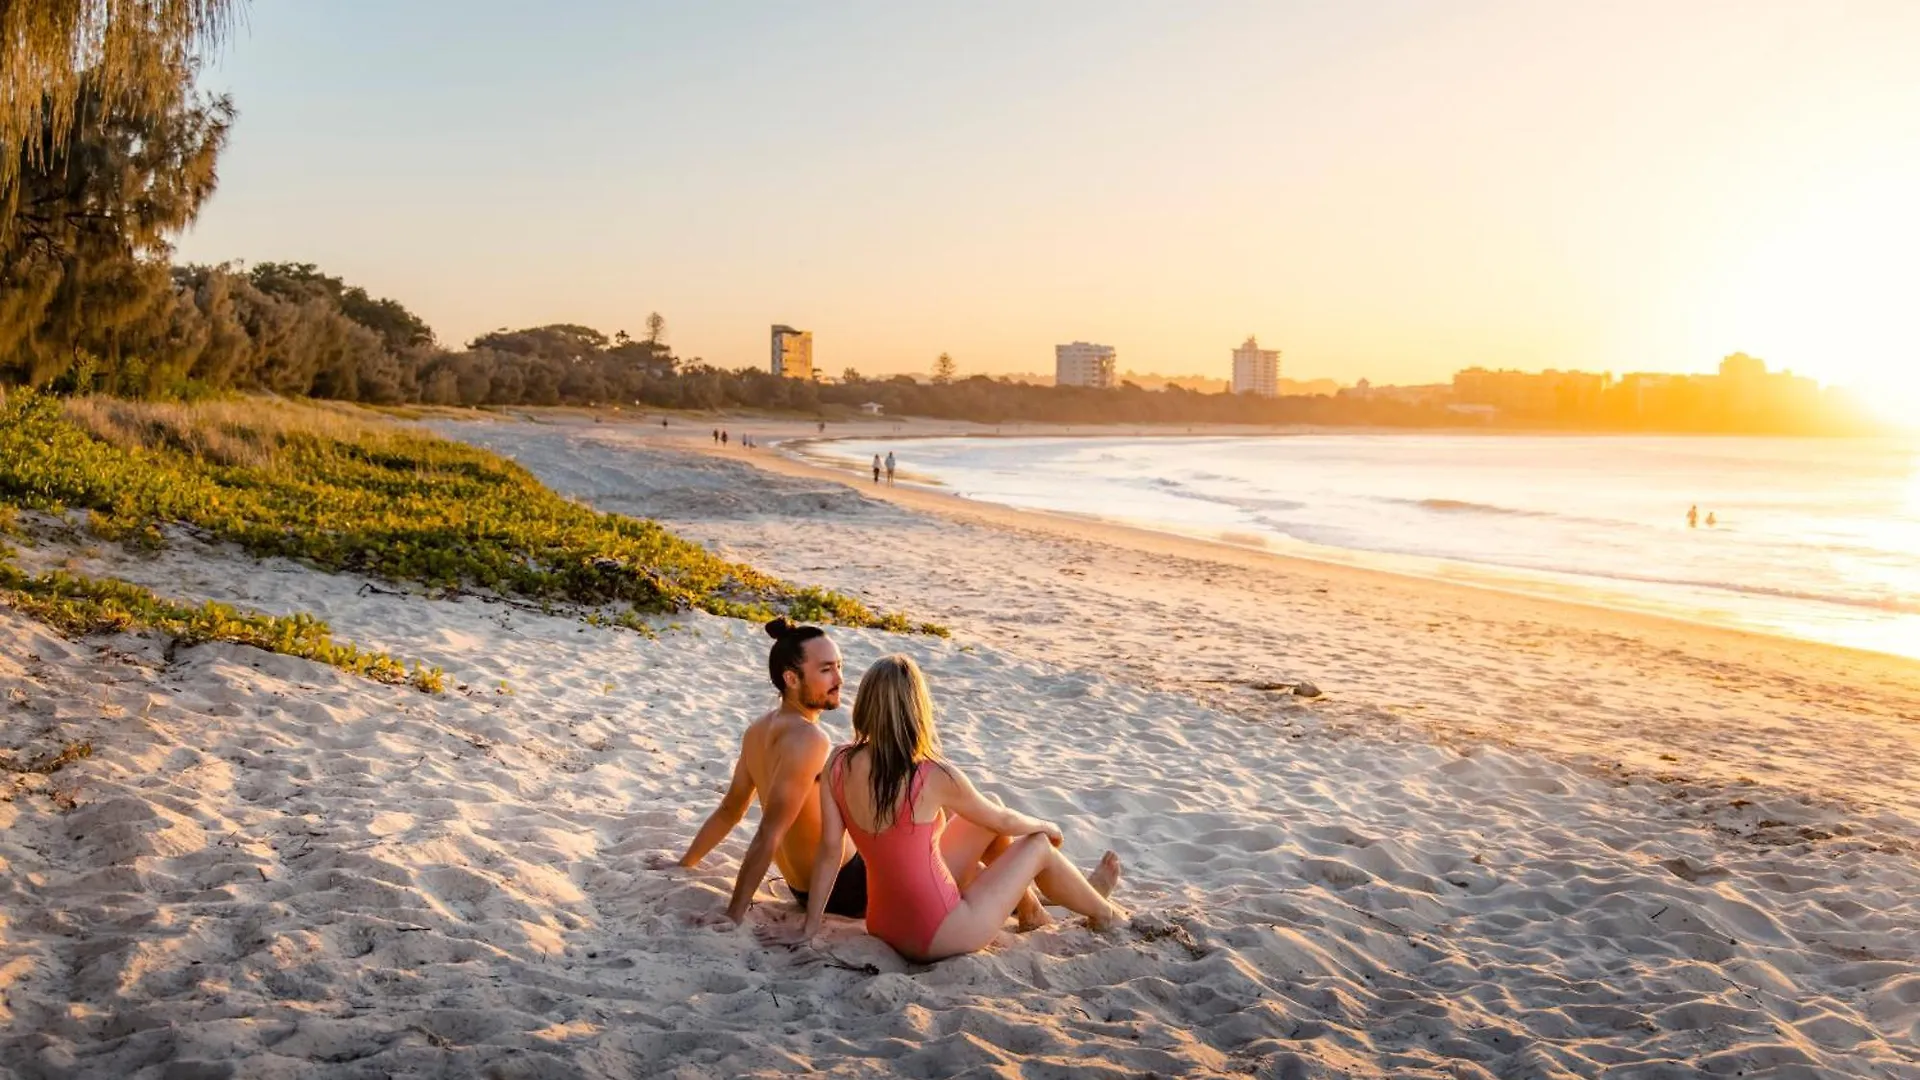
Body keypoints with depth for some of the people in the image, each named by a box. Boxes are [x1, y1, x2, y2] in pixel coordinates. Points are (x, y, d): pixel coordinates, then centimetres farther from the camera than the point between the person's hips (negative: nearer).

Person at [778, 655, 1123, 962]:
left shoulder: (838, 766, -10)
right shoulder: (935, 778, -23)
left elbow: (829, 849, -6)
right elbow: (1004, 821, -5)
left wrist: (810, 928, 4)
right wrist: (1047, 827, 16)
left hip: (884, 923, 6)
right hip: (936, 937, -6)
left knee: (990, 808, 20)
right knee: (1037, 845, 17)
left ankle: (1027, 905, 44)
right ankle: (1102, 913, 44)